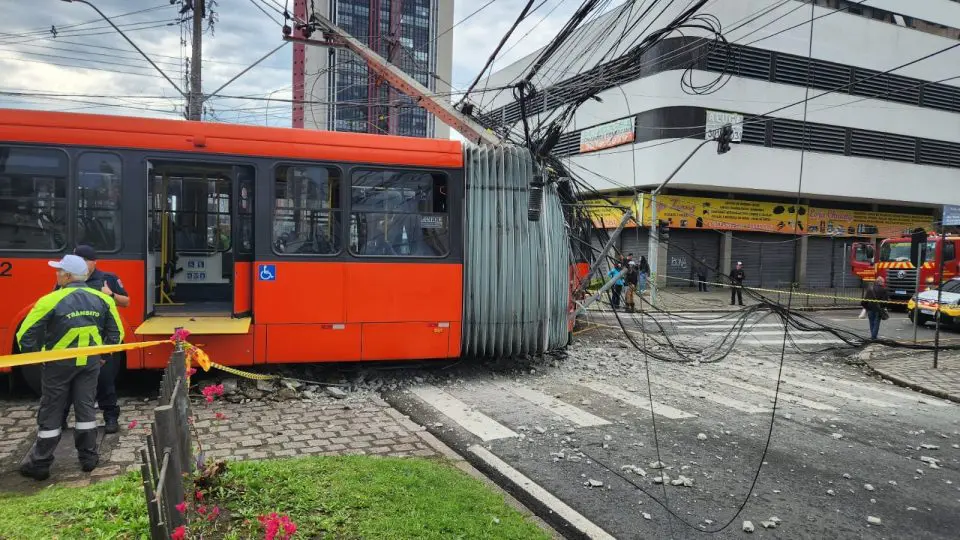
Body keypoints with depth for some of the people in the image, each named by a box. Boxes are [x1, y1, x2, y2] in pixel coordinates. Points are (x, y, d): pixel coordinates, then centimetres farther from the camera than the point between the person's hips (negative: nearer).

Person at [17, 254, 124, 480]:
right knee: (86, 407, 12)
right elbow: (116, 333, 5)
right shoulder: (102, 299, -1)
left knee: (50, 413, 8)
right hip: (90, 362, 3)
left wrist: (34, 356, 5)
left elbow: (26, 335, -12)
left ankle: (39, 464, 17)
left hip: (59, 363, -3)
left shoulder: (51, 301, -15)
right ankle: (88, 457, 18)